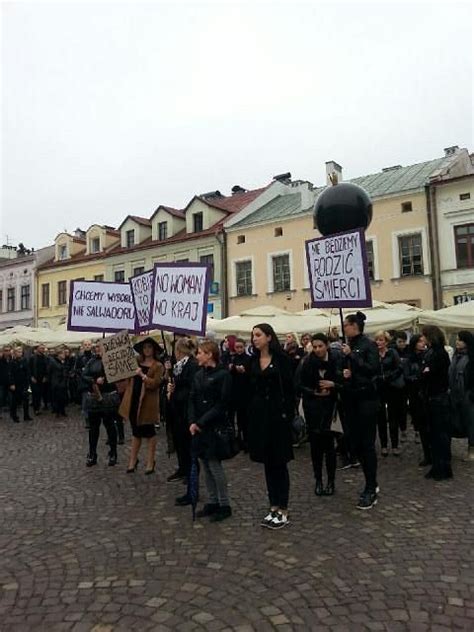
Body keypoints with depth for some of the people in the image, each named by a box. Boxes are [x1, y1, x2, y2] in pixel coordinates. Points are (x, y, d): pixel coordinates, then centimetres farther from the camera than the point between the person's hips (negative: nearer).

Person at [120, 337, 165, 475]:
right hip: (134, 400, 5)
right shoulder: (136, 362, 10)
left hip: (147, 403, -5)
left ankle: (150, 461, 17)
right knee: (136, 432, 15)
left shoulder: (158, 366, -6)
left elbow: (155, 384, -17)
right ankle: (133, 459, 25)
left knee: (149, 432, 6)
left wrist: (142, 375, -27)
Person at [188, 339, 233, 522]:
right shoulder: (198, 375, 10)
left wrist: (202, 422, -17)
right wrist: (192, 422, -6)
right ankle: (212, 502, 24)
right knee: (206, 466, 11)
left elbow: (222, 404, -15)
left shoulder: (223, 375, -11)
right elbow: (192, 400, 9)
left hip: (215, 427, -7)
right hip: (199, 427, 7)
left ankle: (224, 505, 11)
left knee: (214, 465, -3)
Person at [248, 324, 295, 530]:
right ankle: (273, 507, 22)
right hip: (259, 414, 5)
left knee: (279, 462, 2)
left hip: (278, 414, -5)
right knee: (267, 462, 11)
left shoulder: (281, 358, -7)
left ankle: (283, 511, 11)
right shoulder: (253, 361, 9)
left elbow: (290, 387, -9)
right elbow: (250, 389, 13)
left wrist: (289, 414, -13)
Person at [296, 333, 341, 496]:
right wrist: (315, 392, -14)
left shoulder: (335, 360, -6)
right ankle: (318, 481, 18)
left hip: (330, 406, -1)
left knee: (328, 442, -2)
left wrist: (333, 384, -17)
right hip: (312, 407, 1)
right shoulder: (307, 362, -6)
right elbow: (299, 385, -2)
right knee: (315, 443, 6)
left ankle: (331, 481, 13)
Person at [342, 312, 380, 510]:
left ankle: (371, 491, 7)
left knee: (367, 443, -3)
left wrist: (351, 356, -18)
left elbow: (373, 369, -19)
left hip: (366, 398, -7)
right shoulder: (348, 345, 10)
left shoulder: (369, 345, -8)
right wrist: (344, 373, -4)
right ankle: (371, 483, 26)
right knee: (356, 442, 10)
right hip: (351, 397, 7)